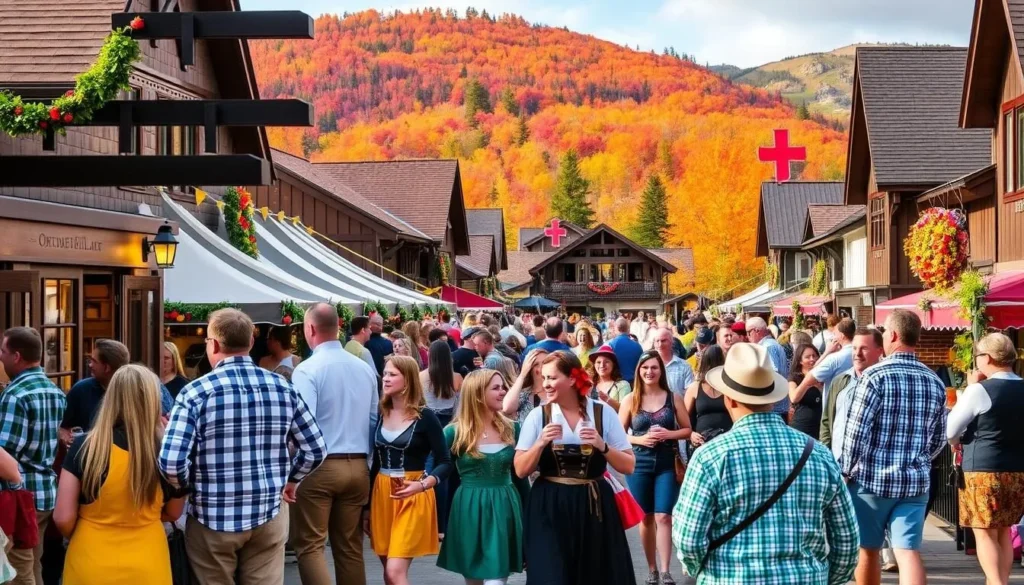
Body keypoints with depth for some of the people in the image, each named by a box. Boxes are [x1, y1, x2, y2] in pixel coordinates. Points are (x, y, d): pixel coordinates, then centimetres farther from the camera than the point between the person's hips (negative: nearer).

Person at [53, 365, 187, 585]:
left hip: (91, 564, 0)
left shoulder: (84, 447, -14)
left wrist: (82, 539, 8)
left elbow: (63, 518, -11)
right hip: (146, 567, 1)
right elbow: (173, 513, 3)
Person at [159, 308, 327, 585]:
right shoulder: (283, 387, -1)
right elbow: (316, 449, 2)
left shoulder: (195, 392, -12)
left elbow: (170, 463, -20)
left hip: (212, 520, -3)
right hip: (268, 516, 3)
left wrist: (188, 486, 1)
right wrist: (290, 480, 19)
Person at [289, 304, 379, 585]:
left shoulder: (308, 369, -12)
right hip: (358, 467, 6)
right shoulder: (365, 368, 6)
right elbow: (374, 419, 11)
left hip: (319, 466, -6)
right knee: (350, 547, 13)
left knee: (309, 545, 1)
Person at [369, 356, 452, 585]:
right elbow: (376, 462, 12)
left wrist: (422, 484, -27)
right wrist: (368, 505, 14)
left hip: (412, 497, -6)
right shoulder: (381, 414, 6)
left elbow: (445, 463, -9)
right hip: (382, 494, 6)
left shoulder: (425, 417, -9)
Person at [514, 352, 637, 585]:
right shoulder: (537, 416, 0)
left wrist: (603, 447, -15)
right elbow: (521, 471, -1)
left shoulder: (603, 413, -1)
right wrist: (541, 443, -16)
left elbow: (628, 467, 1)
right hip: (549, 508, 0)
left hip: (594, 506, 0)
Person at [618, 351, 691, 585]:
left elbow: (687, 430, 6)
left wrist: (669, 434, -13)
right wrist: (640, 439, -14)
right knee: (646, 518, 9)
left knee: (663, 516, -8)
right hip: (639, 464, 1)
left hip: (667, 464, -1)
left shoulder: (673, 398, 2)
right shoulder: (630, 400, 1)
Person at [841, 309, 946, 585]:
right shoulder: (935, 382, 6)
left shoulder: (875, 376, -12)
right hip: (916, 482, 4)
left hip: (872, 479, -4)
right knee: (909, 552, -1)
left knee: (868, 551, 13)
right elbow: (939, 438, 13)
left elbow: (856, 431, -14)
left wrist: (847, 471, -1)